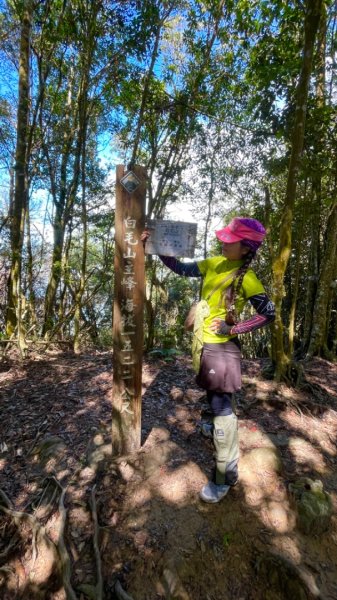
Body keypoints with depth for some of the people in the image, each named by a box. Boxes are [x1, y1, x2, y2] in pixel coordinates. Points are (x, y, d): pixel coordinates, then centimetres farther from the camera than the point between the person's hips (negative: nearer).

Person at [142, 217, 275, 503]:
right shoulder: (213, 264, 1)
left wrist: (232, 328, -17)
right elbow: (181, 268, 7)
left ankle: (225, 476, 17)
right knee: (215, 398, 28)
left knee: (222, 406, 1)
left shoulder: (247, 279, -17)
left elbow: (269, 314, -11)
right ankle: (215, 427, 55)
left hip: (223, 347, -7)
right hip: (204, 342, 7)